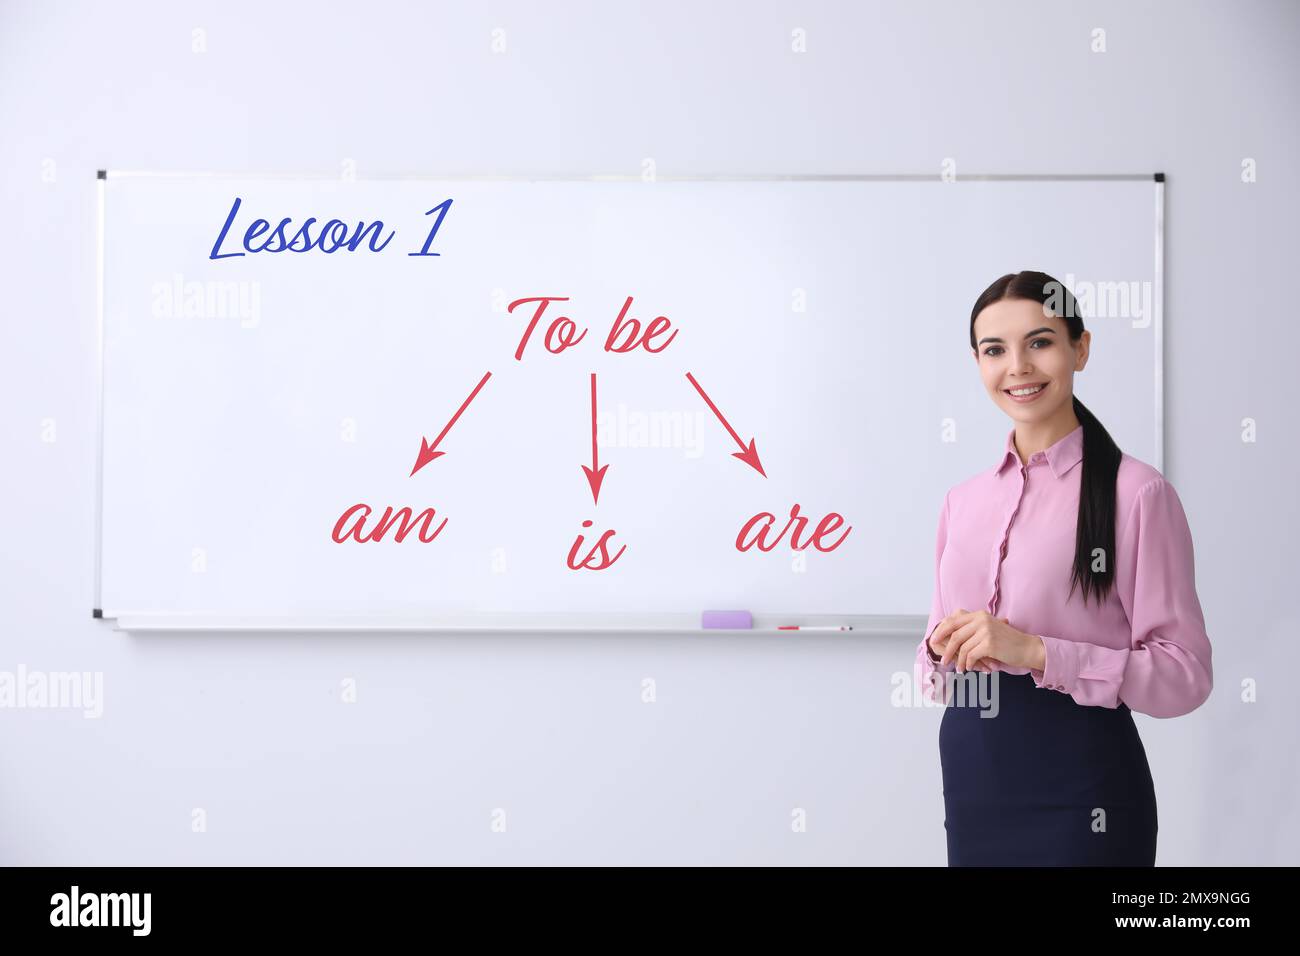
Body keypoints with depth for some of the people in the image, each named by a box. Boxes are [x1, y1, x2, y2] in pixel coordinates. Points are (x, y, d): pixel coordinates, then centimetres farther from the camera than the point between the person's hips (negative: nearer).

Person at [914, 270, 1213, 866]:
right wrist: (945, 654, -7)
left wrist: (1036, 651, -22)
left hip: (1080, 788, -5)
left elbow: (1185, 674, -12)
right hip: (970, 781, 5)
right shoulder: (963, 500, 7)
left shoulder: (1136, 492, -10)